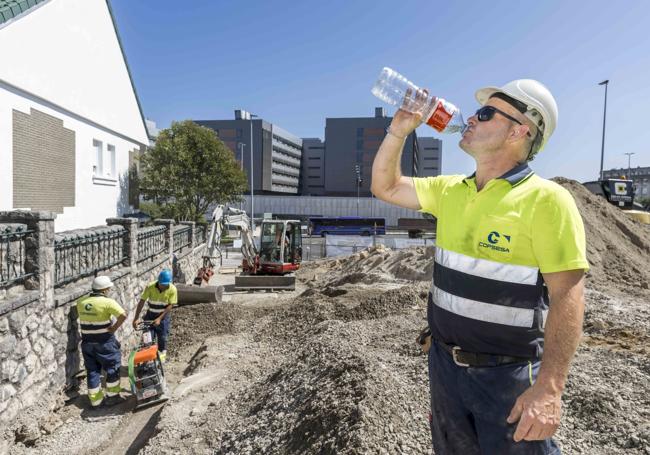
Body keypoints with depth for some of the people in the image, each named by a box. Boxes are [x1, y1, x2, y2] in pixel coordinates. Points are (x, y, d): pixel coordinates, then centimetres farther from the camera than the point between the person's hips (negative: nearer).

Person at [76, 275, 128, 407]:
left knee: (92, 371, 15)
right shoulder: (107, 302, -19)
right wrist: (115, 327, -17)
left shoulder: (81, 301, 1)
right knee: (112, 368, 12)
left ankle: (95, 399, 24)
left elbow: (82, 316, 17)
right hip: (105, 342, -5)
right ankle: (112, 396, 20)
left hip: (87, 342, 6)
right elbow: (123, 315, -29)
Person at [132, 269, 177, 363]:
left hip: (163, 316, 0)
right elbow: (141, 302, -18)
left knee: (162, 337, 5)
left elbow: (170, 305, -17)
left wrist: (159, 318, -22)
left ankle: (162, 355, 26)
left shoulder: (172, 289, -20)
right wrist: (136, 318, -23)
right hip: (150, 315, 0)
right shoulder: (150, 287, -20)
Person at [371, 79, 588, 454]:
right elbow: (385, 187, 11)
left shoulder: (546, 199, -16)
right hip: (444, 362, 6)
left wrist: (549, 388, -26)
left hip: (508, 374, -6)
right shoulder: (450, 190, 3)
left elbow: (567, 295, -20)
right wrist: (399, 131, -1)